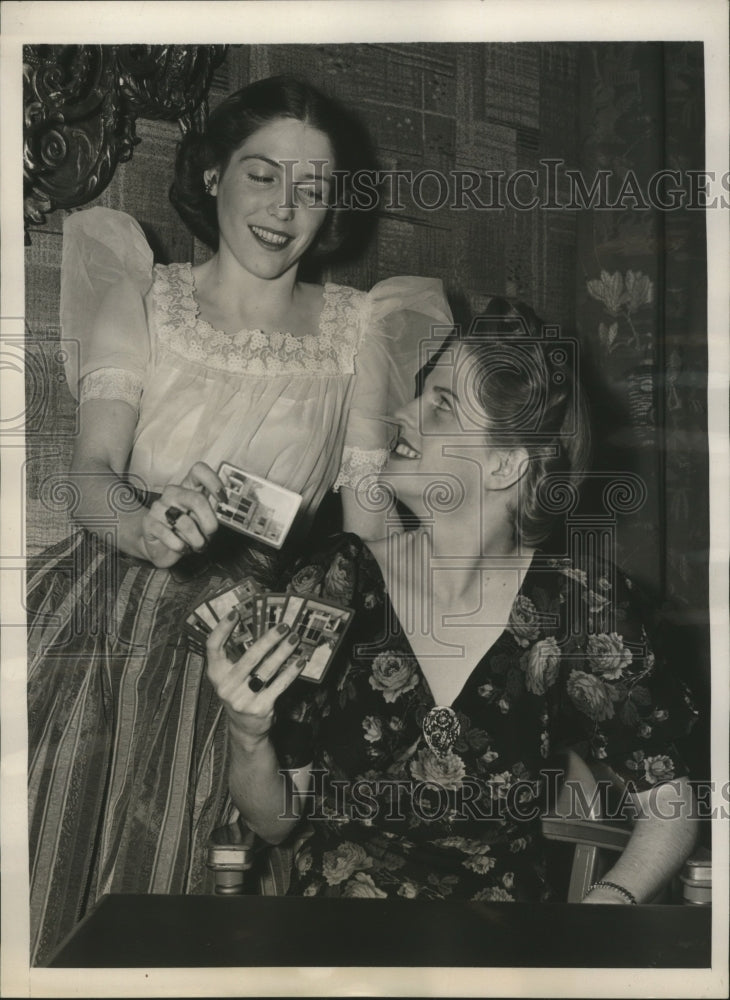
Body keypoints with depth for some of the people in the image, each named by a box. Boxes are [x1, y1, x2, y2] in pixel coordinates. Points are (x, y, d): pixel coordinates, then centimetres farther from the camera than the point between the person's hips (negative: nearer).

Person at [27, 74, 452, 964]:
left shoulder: (356, 329, 7)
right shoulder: (142, 298, 6)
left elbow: (372, 517, 3)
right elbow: (90, 474, -6)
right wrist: (150, 527, -27)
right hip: (102, 615, 0)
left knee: (166, 867, -7)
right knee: (45, 862, -9)